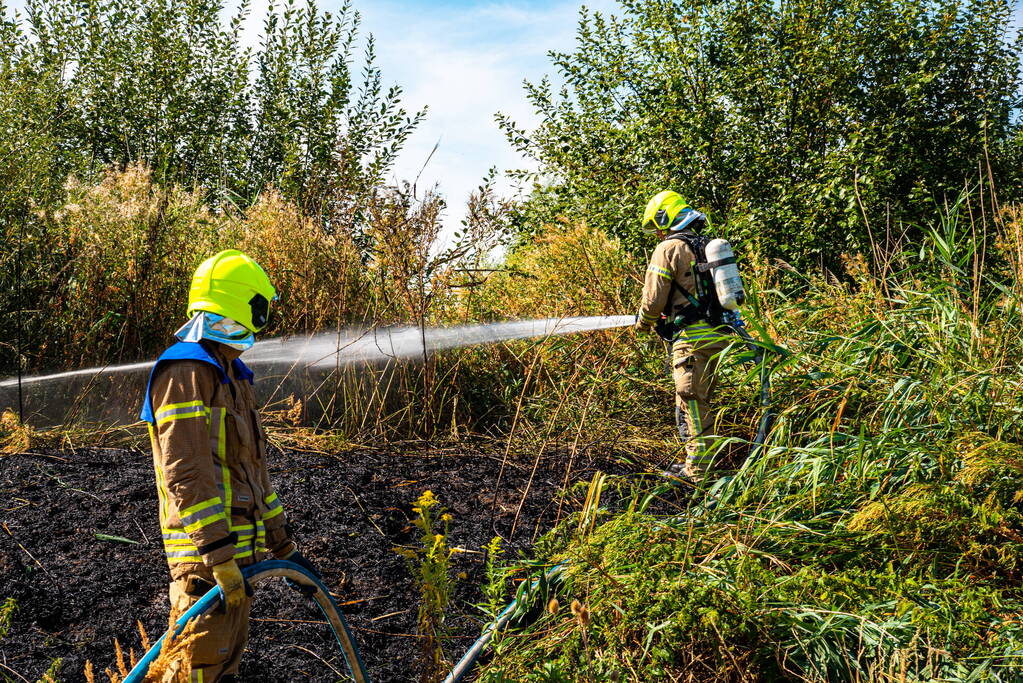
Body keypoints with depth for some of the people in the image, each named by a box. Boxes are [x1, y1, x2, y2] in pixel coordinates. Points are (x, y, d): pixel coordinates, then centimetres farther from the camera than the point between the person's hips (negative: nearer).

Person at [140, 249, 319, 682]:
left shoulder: (232, 374, 18)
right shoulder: (185, 373, -14)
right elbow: (185, 474, -22)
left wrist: (281, 544, 22)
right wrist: (219, 557, -25)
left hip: (239, 547, 10)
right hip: (204, 551, -10)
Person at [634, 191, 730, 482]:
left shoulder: (669, 248, -8)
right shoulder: (707, 247, 19)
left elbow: (654, 298, -11)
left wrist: (643, 324, 9)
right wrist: (667, 319, 27)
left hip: (692, 338, -9)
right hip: (717, 335, 9)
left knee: (692, 405, -4)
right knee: (700, 402, 17)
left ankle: (697, 472, -1)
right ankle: (697, 464, 25)